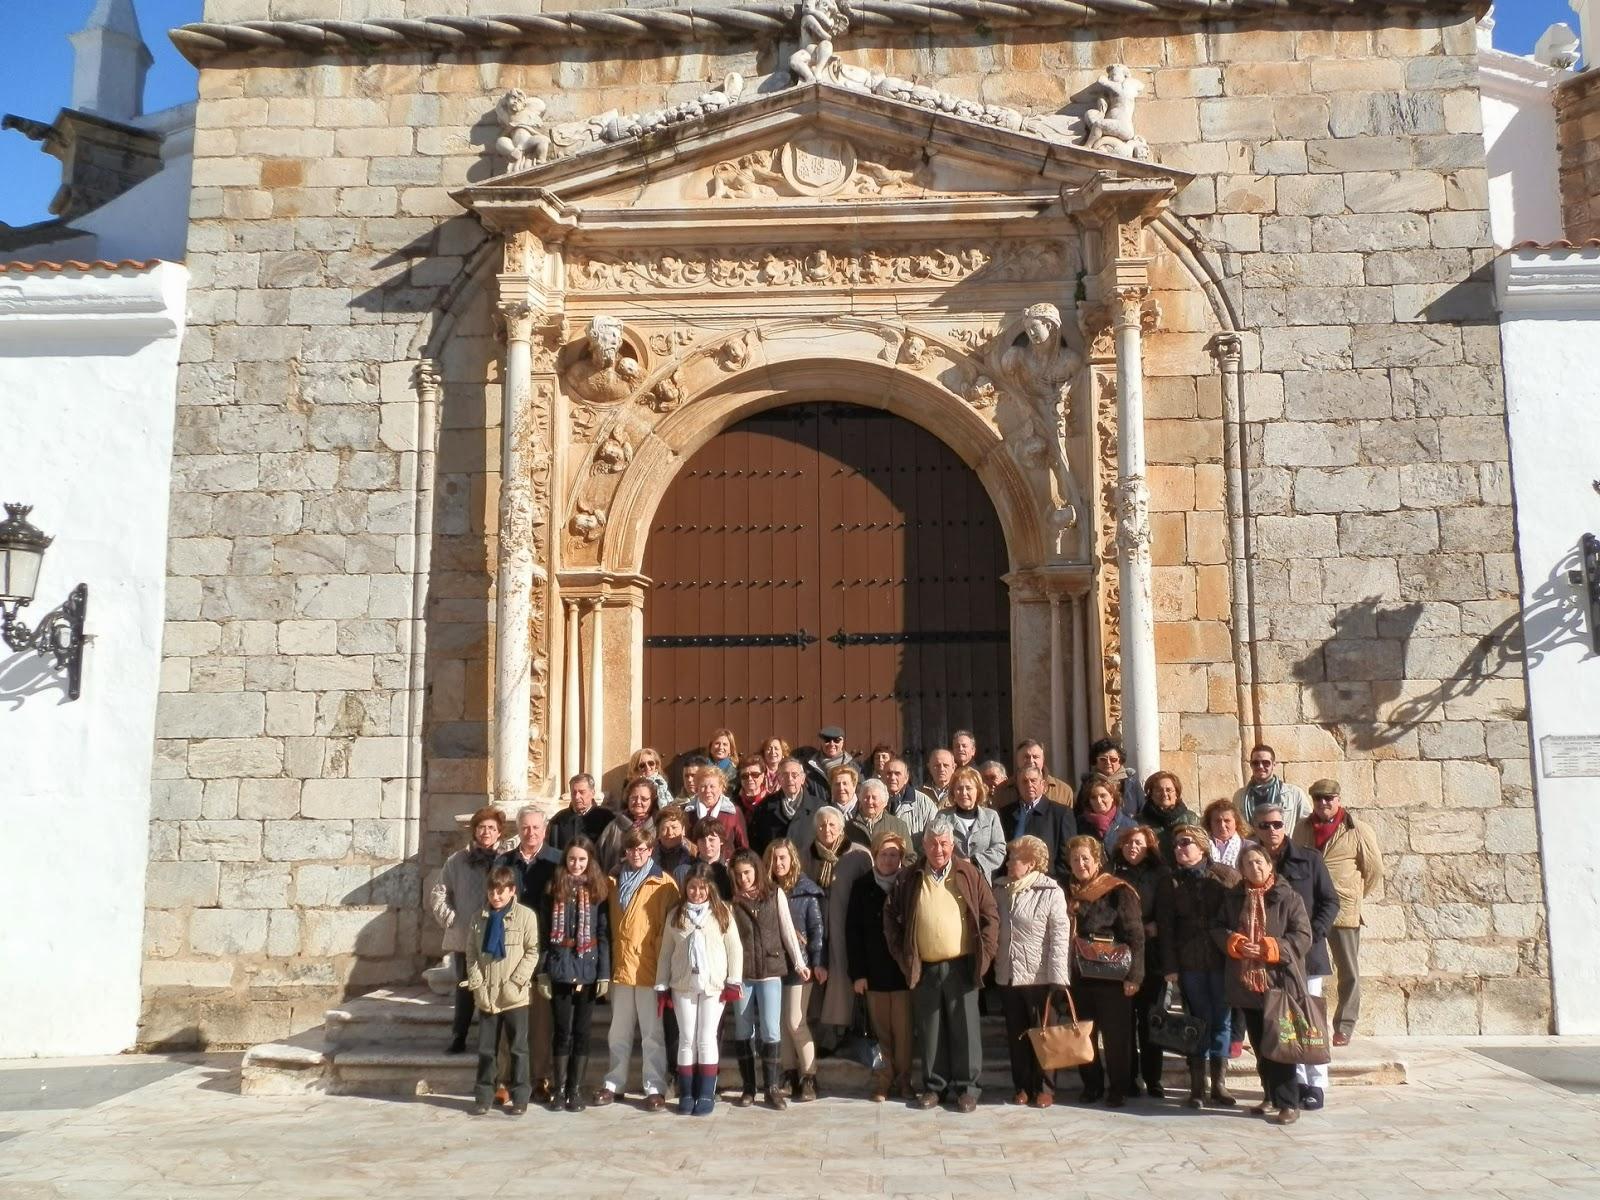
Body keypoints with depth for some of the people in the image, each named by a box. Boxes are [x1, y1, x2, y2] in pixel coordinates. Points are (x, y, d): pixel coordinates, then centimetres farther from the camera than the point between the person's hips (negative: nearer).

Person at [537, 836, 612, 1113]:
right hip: (560, 967, 0)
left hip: (588, 968, 0)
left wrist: (604, 973, -5)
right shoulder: (555, 888, 4)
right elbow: (545, 931, 3)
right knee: (562, 1030, 4)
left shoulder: (598, 890, 3)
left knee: (581, 1031, 6)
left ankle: (576, 1089, 14)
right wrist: (543, 970, -3)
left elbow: (604, 934, 1)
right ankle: (560, 1088, 12)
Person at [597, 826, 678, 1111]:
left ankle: (655, 1088, 8)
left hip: (649, 967, -5)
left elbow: (670, 926, -5)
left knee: (652, 1033, 1)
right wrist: (608, 961, 8)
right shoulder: (615, 881, 11)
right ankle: (614, 1083, 25)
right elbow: (610, 922, 15)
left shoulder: (663, 884, -3)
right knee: (619, 1032, 14)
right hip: (620, 967, 5)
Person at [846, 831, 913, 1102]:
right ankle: (883, 1082, 15)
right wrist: (856, 972, -5)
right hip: (874, 971, 1)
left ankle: (903, 1081, 12)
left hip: (903, 970, -1)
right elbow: (852, 931, 1)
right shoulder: (862, 886, 2)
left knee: (903, 1030, 0)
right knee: (881, 1031, 6)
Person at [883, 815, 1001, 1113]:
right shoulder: (909, 880, 5)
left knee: (964, 1029, 2)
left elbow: (990, 916, 2)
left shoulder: (969, 875, 1)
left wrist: (984, 954, -5)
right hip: (923, 969, 2)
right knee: (930, 1030, 9)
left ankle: (966, 1087, 12)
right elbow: (891, 917, 10)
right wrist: (901, 954, 3)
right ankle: (934, 1086, 19)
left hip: (961, 967, -2)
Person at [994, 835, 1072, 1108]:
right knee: (1016, 1035, 12)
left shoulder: (1051, 893, -10)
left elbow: (1060, 936, -13)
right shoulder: (1001, 892, 7)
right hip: (1007, 976, 5)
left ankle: (1045, 1088, 18)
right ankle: (1022, 1086, 24)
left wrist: (1057, 976, -17)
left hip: (1039, 977, -5)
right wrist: (993, 963, 5)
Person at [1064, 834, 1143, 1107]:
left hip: (1112, 976, -5)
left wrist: (1134, 974, -16)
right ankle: (1091, 1085, 24)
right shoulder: (1068, 893, 9)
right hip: (1078, 975, 5)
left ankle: (1118, 1088, 15)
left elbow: (1135, 936, -10)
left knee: (1116, 1034, 3)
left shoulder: (1118, 891, -8)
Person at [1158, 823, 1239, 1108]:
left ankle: (1219, 1084, 15)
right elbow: (1165, 927, 3)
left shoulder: (1226, 875, 1)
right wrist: (1170, 966, -3)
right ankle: (1197, 1086, 9)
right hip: (1189, 964, 1)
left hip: (1224, 959, -1)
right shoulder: (1170, 883, 6)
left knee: (1222, 1020, 5)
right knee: (1199, 1020, 3)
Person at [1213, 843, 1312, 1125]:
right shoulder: (1233, 897, 8)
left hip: (1279, 984, -5)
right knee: (1259, 1045, 14)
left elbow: (1303, 937, -9)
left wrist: (1269, 949, -17)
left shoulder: (1288, 897, -6)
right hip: (1247, 985, 5)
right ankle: (1271, 1096, 27)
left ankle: (1288, 1104, 1)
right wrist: (1236, 944, -10)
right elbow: (1218, 929, 9)